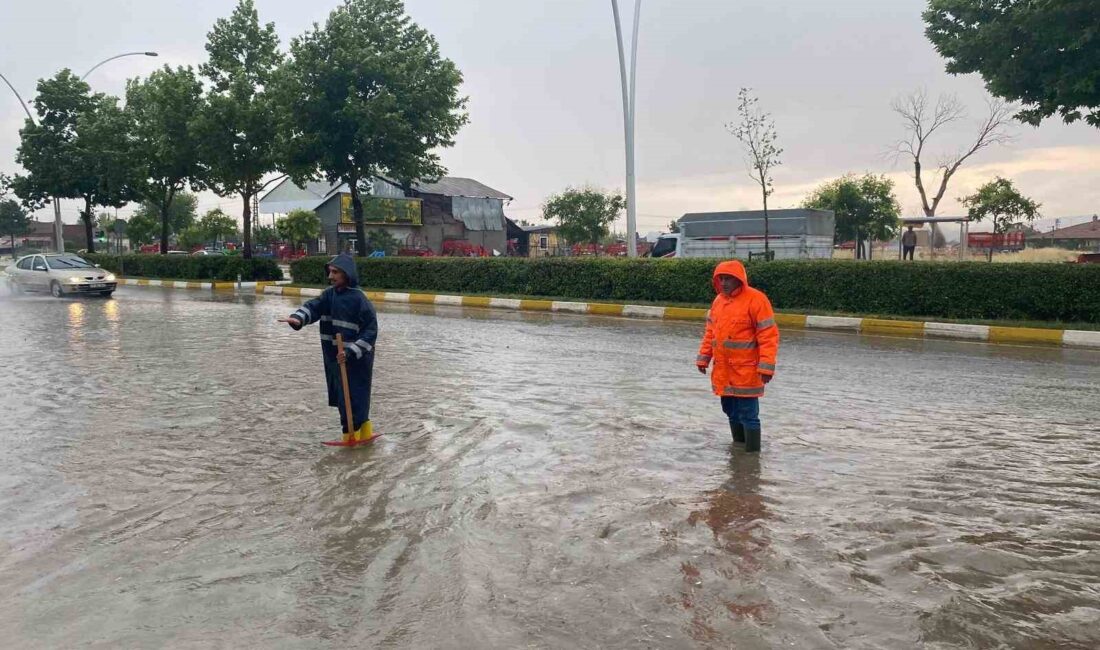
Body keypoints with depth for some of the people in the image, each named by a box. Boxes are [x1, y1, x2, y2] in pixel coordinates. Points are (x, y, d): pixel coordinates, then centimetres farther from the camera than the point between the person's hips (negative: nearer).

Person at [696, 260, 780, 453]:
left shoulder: (756, 300, -12)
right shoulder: (718, 300, 11)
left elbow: (768, 336, -14)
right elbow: (710, 332, 18)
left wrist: (766, 366, -19)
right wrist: (703, 358, 14)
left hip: (746, 371, -7)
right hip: (722, 370, 7)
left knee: (748, 414, -2)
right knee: (731, 411, 17)